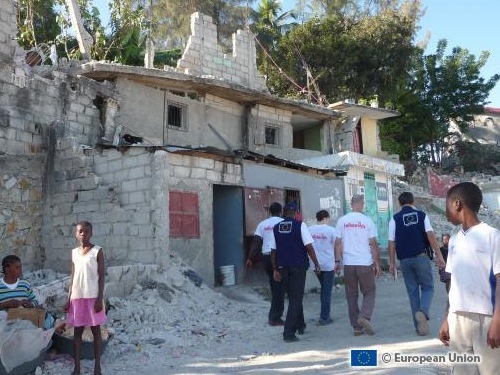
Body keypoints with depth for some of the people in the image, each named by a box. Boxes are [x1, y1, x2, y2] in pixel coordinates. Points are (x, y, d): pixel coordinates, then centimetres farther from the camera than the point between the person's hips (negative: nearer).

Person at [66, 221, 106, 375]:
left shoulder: (97, 251, -5)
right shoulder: (74, 252, 9)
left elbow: (101, 276, -7)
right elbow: (72, 277, 12)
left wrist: (100, 298, -12)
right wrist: (69, 298, 7)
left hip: (93, 297, -4)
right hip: (77, 297, 4)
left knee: (96, 331, 3)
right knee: (77, 331, 8)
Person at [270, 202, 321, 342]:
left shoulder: (276, 228, 6)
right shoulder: (300, 225, -6)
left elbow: (273, 251, 6)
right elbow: (309, 246, -11)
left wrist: (275, 269, 12)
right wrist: (316, 264, -4)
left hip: (283, 267, 5)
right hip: (298, 266, -4)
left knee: (293, 297, 20)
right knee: (296, 299, 1)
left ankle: (300, 325, 35)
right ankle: (289, 333, -4)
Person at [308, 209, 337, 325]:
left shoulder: (309, 230, 0)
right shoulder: (331, 230, -9)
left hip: (315, 264, 4)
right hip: (328, 264, -4)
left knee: (323, 289, 21)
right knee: (327, 291, 5)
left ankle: (324, 314, 23)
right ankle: (324, 317, 8)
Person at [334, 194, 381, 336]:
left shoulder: (342, 221, 3)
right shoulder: (367, 221, -3)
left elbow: (338, 243, 2)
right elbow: (373, 244, -3)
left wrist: (337, 261, 9)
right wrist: (377, 263, 3)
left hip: (348, 264, 2)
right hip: (365, 263, -2)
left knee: (351, 295, 9)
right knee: (369, 293, 11)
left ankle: (357, 327, 12)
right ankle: (365, 317, -10)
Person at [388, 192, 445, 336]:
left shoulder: (395, 218, 4)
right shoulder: (421, 215, 5)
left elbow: (392, 242, 0)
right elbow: (431, 236, -7)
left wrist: (392, 262, 5)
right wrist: (439, 255, -8)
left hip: (405, 260, 1)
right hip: (421, 257, -1)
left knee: (412, 291, 9)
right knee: (427, 288, 10)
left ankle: (419, 327, 10)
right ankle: (423, 312, -19)